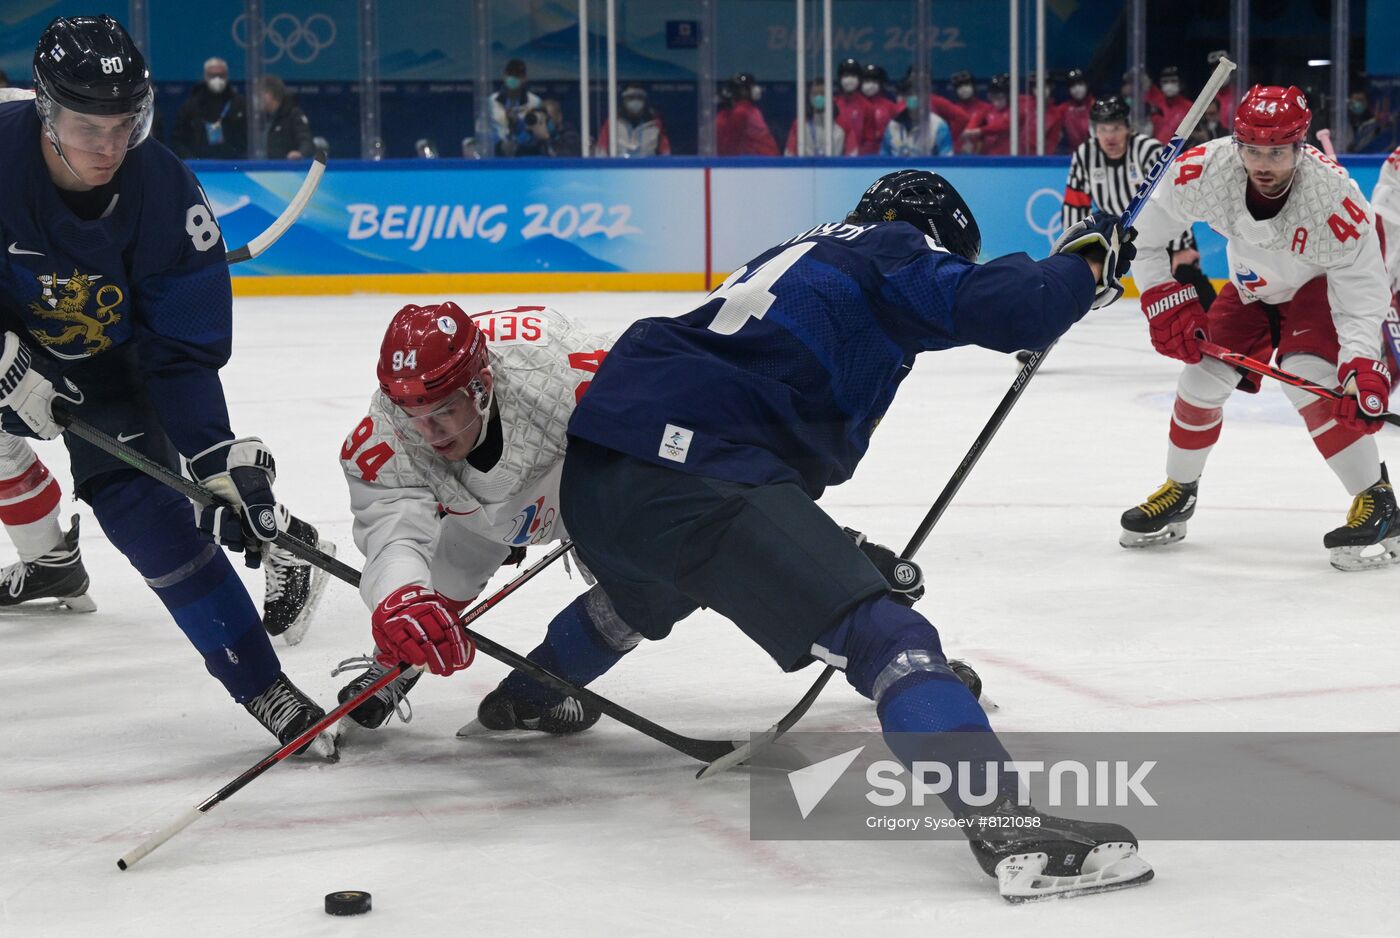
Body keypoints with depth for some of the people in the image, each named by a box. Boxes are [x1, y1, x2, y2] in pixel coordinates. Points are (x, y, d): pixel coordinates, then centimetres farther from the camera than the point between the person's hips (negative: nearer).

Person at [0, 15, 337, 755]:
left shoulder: (166, 194, -25)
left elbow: (182, 353, -19)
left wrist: (223, 460, -27)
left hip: (107, 361, -1)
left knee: (146, 506, -12)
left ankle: (264, 687, -8)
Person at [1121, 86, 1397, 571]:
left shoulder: (1335, 198, -38)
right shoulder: (1204, 169, -31)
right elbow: (1146, 235, -15)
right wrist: (1165, 303, -20)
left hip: (1322, 285, -5)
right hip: (1252, 287, 5)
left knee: (1307, 374, -26)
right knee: (1203, 376, 1)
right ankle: (1179, 494, 26)